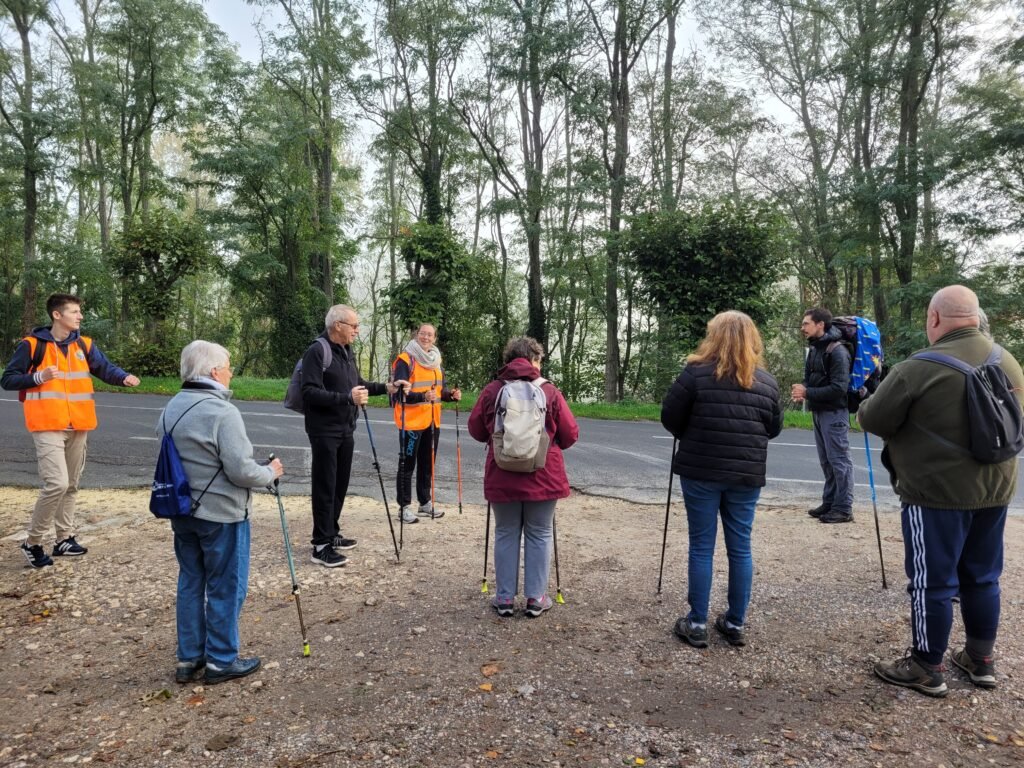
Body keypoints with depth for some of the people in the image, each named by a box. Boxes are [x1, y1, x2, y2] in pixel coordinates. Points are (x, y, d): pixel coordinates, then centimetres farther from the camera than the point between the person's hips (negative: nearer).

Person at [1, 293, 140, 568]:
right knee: (57, 483, -15)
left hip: (78, 426, 5)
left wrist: (124, 378, -22)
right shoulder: (32, 344, -4)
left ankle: (65, 539, 25)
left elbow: (104, 368, -1)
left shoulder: (84, 345, 8)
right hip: (48, 426, -5)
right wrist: (39, 377, -18)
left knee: (71, 485, 13)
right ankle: (32, 542, 4)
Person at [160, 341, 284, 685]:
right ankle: (221, 660, 17)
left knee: (190, 583, 17)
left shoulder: (171, 409, 6)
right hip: (221, 515, -8)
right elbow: (240, 471, -22)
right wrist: (270, 472, -4)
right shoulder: (223, 412, -20)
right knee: (226, 588, 6)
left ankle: (189, 659, 27)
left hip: (182, 513, 8)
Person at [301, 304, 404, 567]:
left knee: (340, 485, 15)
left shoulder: (346, 352, 14)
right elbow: (310, 392, -23)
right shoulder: (317, 351, -15)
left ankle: (332, 534, 28)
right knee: (325, 488, -4)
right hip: (324, 432, -8)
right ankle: (321, 546, 3)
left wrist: (386, 387, 10)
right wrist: (347, 398, -32)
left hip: (345, 431, 9)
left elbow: (357, 384, 23)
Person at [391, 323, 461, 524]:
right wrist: (423, 396, -32)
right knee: (407, 464, 1)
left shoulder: (436, 361, 13)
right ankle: (405, 506, 8)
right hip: (411, 421, -7)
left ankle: (426, 503, 27)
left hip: (432, 421, 7)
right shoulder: (405, 360, -11)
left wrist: (451, 394, -2)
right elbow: (400, 393, -19)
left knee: (427, 463, 15)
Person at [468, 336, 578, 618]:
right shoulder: (550, 391, -6)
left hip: (502, 478, 1)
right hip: (543, 478, -1)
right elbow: (570, 435, -2)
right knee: (539, 535, 12)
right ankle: (535, 598, 18)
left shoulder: (491, 390, -4)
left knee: (506, 535, 13)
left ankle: (505, 598, 19)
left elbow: (476, 431, 4)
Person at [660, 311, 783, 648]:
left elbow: (669, 418, -4)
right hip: (746, 475, 3)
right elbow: (774, 428, 11)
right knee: (740, 547, 12)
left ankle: (697, 624, 13)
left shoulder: (696, 373, -8)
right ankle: (736, 623, 22)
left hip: (700, 471, -3)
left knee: (701, 546, 6)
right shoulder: (767, 381, 3)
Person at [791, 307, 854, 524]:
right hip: (818, 412, 9)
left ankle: (844, 508, 2)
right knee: (826, 461, 13)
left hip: (834, 413, -9)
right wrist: (801, 391, -2)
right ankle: (829, 503, 22)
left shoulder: (837, 351, -14)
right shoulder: (814, 349, 14)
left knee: (839, 461, -4)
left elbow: (839, 388, -20)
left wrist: (807, 393, -18)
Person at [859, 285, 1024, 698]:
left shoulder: (917, 369, -19)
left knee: (932, 581, 4)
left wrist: (865, 407, 9)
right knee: (982, 577, 19)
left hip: (937, 493, -7)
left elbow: (872, 420, -13)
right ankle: (981, 660, 32)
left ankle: (927, 669, 16)